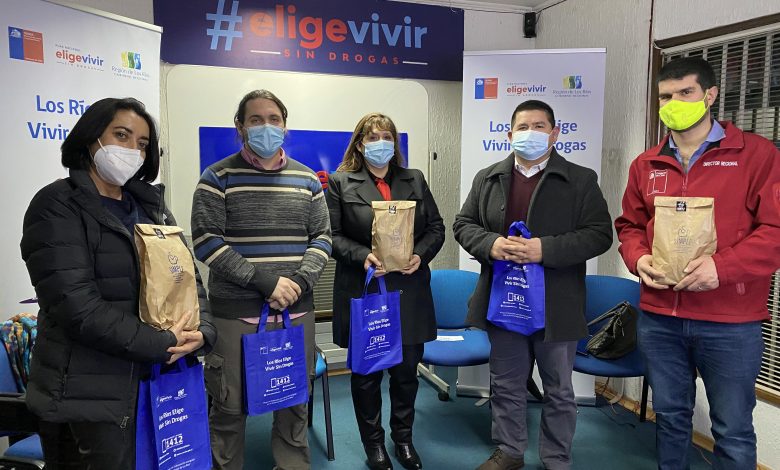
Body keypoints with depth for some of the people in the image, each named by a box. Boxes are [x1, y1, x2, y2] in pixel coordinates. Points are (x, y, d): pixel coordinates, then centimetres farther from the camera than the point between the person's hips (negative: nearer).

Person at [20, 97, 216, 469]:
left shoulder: (150, 204, 10)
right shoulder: (57, 207, -10)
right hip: (87, 397, -6)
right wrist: (163, 344, -19)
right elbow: (78, 307, -20)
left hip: (155, 384, 6)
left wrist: (202, 331, -11)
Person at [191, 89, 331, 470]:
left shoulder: (306, 179, 9)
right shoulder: (218, 177, -1)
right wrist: (264, 281, -17)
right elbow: (206, 240, -9)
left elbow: (321, 237, 9)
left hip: (296, 311, 3)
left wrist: (301, 280, -10)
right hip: (235, 312, -3)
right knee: (230, 407, 7)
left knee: (294, 403, 14)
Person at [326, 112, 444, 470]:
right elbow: (330, 235, -4)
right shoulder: (340, 182, 1)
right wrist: (361, 256, -19)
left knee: (406, 370, 14)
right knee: (367, 373, 10)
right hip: (363, 292, -3)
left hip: (409, 292, 3)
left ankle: (403, 437, 35)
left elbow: (436, 227, 10)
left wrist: (421, 255, -8)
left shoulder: (414, 180, 11)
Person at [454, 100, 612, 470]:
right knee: (505, 385, 16)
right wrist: (490, 244, -15)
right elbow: (463, 224, 7)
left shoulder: (581, 180, -2)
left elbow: (599, 234, -9)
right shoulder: (487, 178, 7)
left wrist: (546, 249, -22)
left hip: (556, 307, -2)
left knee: (559, 391, 12)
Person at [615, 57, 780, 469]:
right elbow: (629, 226, 16)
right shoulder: (646, 165, 10)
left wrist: (723, 266, -21)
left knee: (733, 430, 10)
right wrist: (638, 259, -5)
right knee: (670, 416, 19)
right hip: (659, 318, 4)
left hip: (731, 324, -3)